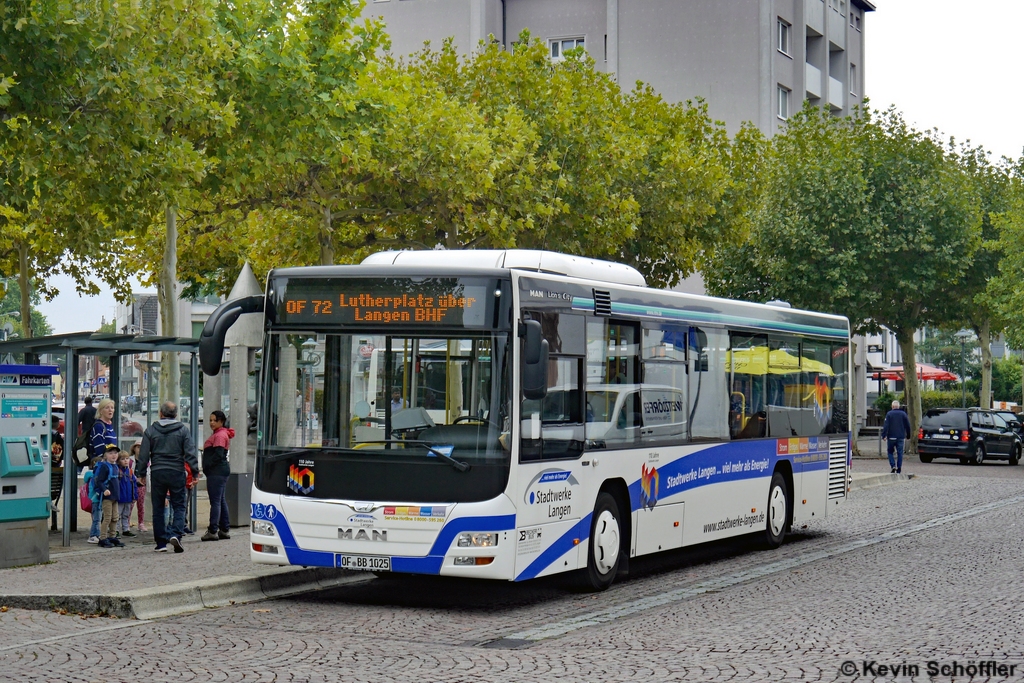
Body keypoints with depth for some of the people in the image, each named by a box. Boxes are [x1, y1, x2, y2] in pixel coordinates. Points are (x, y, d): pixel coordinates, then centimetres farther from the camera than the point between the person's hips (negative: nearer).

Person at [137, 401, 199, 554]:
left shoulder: (151, 430, 3)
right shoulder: (183, 430, 0)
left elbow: (144, 454, 4)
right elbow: (190, 453, -4)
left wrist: (141, 473, 12)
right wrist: (195, 471, -1)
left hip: (157, 473, 1)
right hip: (177, 473, -1)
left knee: (158, 508, 9)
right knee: (179, 506, 5)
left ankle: (161, 543, 8)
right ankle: (176, 534, -16)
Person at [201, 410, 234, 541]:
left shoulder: (220, 435, -11)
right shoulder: (217, 434, 22)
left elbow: (218, 454, -20)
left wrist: (207, 466, -16)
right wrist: (207, 468, 15)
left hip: (216, 471, -11)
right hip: (220, 470, 11)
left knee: (215, 501, -12)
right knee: (221, 500, 13)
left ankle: (213, 531, -14)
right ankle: (224, 530, 17)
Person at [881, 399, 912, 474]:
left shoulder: (889, 414, -4)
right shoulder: (903, 414, 5)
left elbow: (886, 426, -11)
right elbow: (908, 426, 8)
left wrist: (884, 435, -10)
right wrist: (908, 435, 18)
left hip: (891, 437, -2)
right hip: (900, 437, 2)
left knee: (890, 452, 10)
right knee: (900, 453, 5)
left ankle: (893, 466, -7)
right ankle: (899, 469, 1)